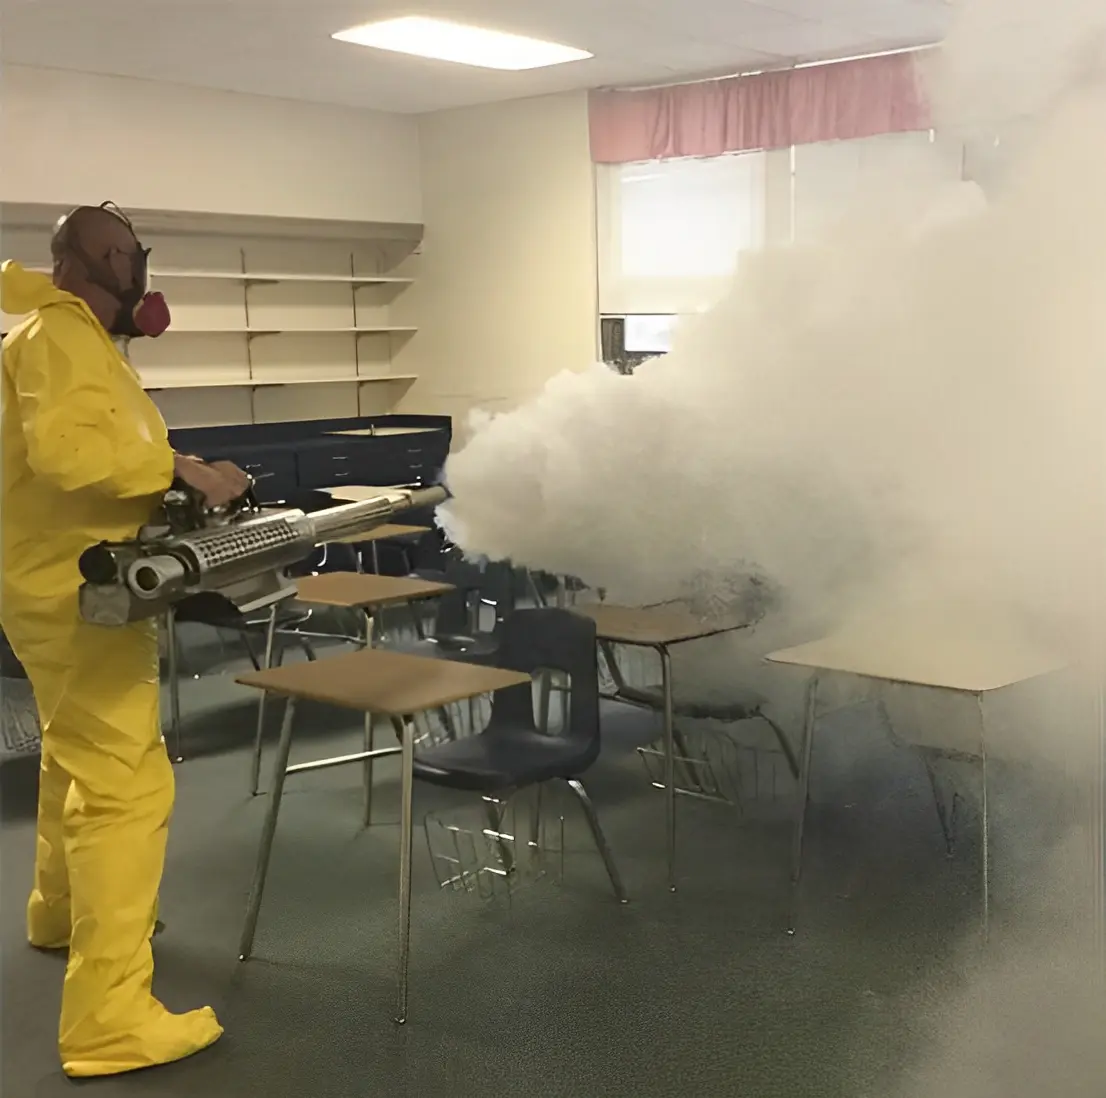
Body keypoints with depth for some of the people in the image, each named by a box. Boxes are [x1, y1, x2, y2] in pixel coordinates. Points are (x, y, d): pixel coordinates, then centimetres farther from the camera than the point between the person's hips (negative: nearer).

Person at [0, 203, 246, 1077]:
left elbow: (100, 452, 11)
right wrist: (182, 468, -30)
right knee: (127, 787, -14)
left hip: (77, 586, 11)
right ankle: (111, 1020, -12)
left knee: (82, 759, 27)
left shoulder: (82, 338, 17)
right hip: (76, 594, -11)